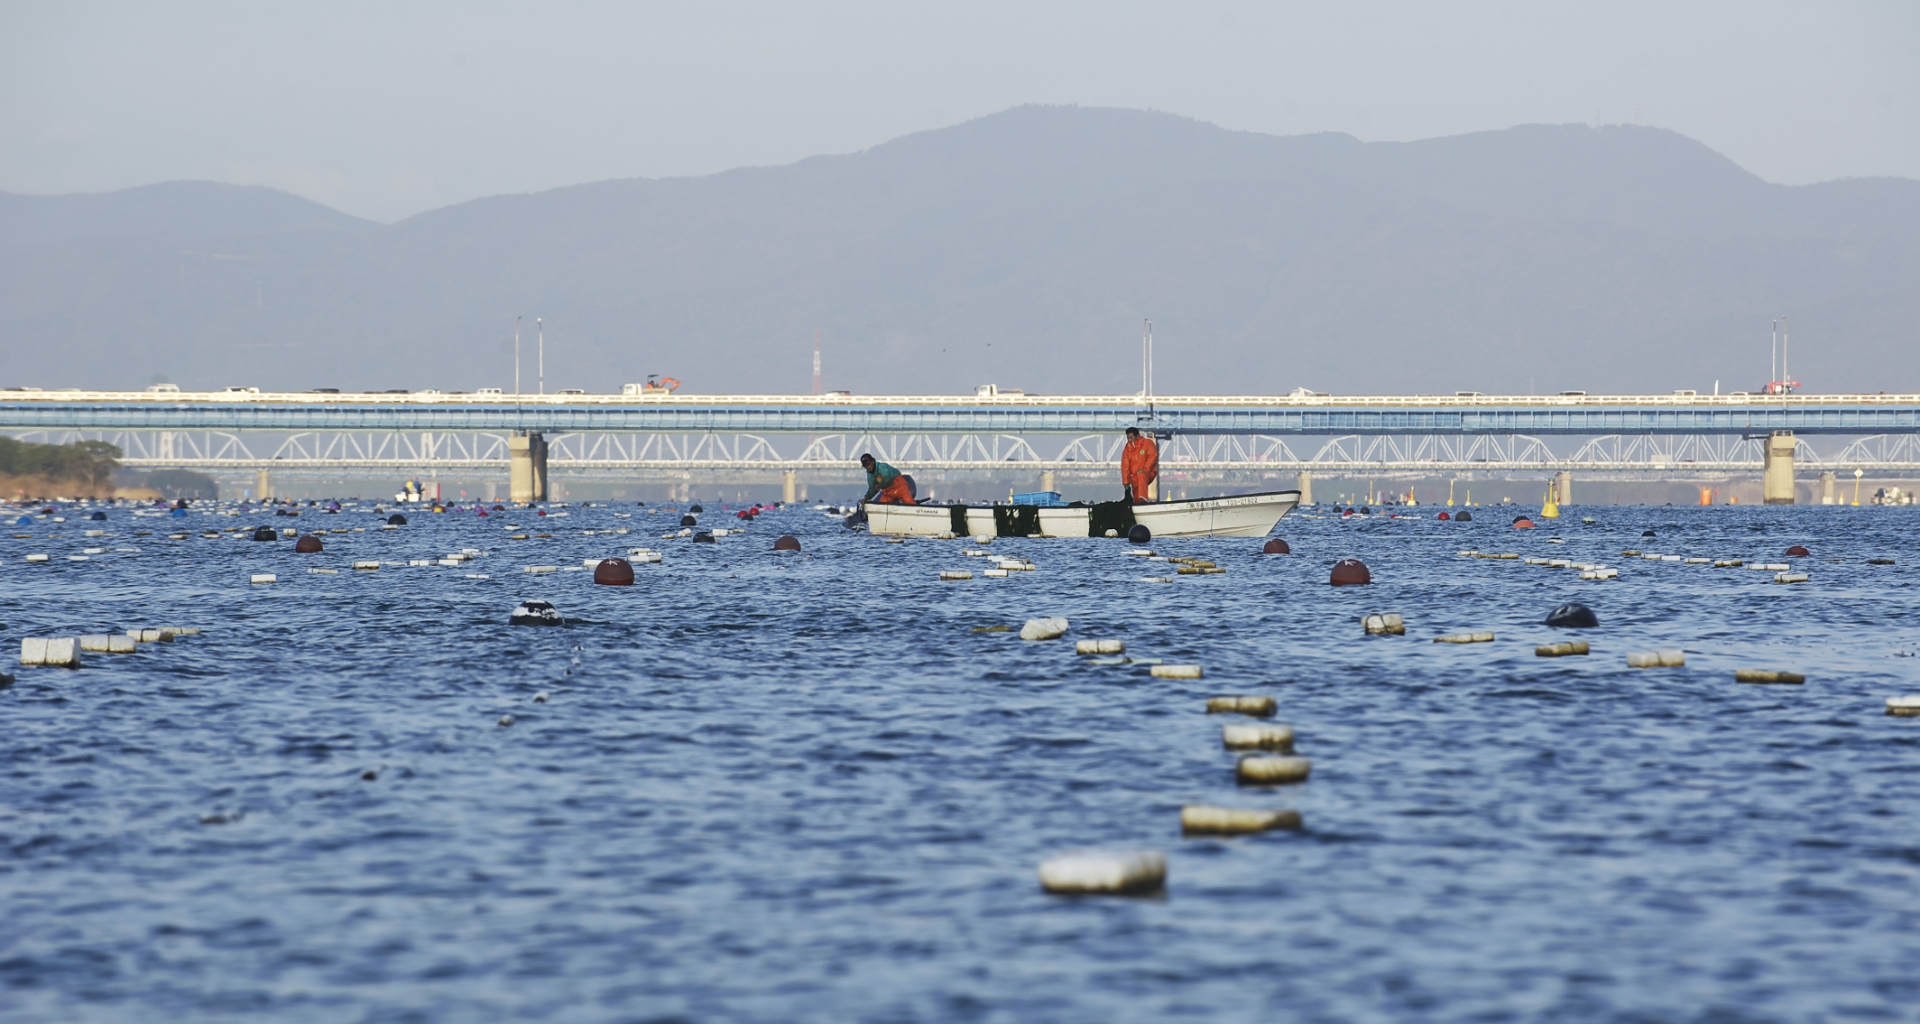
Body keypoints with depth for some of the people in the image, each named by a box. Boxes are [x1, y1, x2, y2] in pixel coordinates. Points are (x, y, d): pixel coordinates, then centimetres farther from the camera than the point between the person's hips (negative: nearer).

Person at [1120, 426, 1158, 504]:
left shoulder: (1147, 443, -3)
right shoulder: (1127, 449, 6)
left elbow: (1153, 456, -14)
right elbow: (1125, 466, 3)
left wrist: (1145, 469, -24)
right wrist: (1125, 481, -5)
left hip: (1149, 473, -5)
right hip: (1135, 477, 5)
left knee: (1141, 475, -38)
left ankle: (1143, 499, -51)